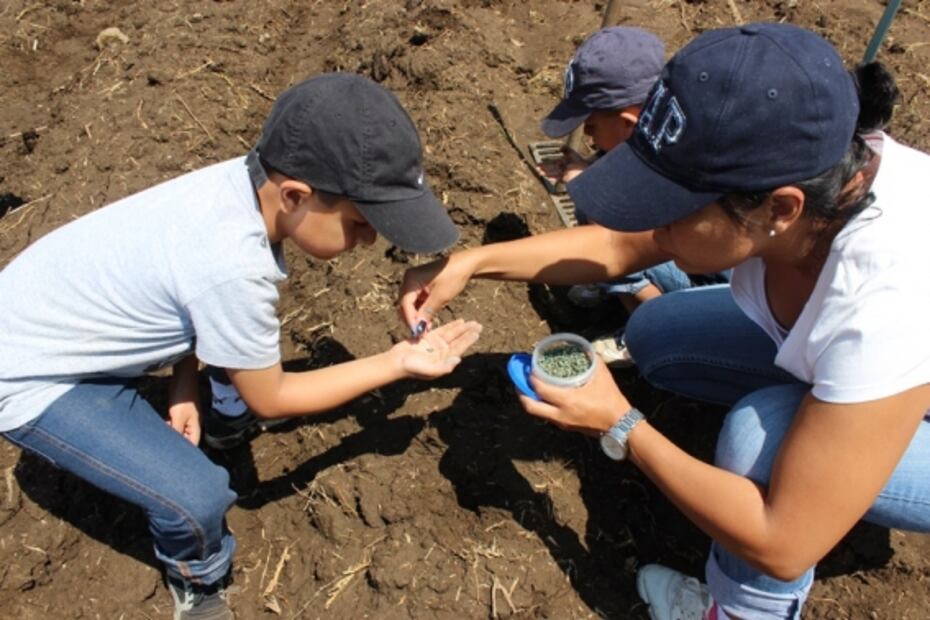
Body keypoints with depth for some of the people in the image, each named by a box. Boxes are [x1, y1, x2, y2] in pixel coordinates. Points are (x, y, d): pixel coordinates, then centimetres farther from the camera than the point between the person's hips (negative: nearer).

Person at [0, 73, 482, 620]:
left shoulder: (249, 179, -17)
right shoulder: (232, 265, -39)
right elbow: (270, 401, -21)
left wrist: (184, 383, -6)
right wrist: (397, 363, -17)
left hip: (49, 313, 8)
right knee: (199, 497, -16)